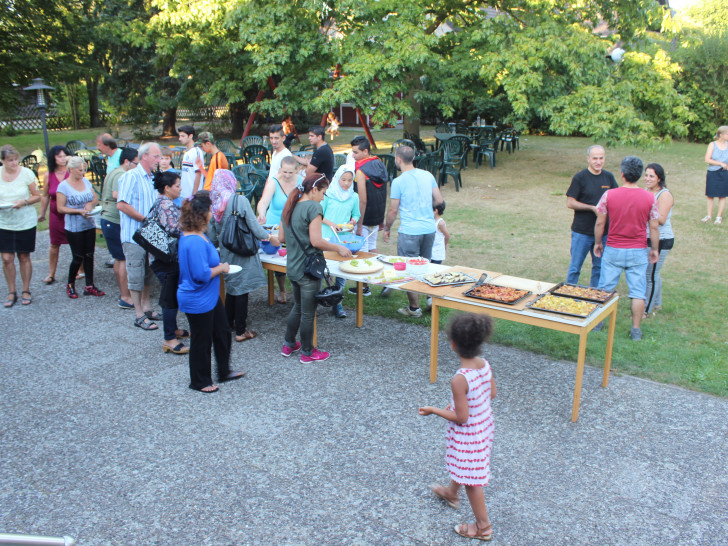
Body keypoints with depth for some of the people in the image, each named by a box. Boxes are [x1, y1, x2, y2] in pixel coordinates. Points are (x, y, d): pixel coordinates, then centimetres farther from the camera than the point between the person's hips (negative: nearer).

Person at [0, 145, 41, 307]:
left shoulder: (26, 173, -7)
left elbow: (37, 196, 0)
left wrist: (24, 202, -18)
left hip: (26, 222, -1)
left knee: (24, 257, 8)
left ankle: (26, 291, 22)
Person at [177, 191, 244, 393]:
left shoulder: (195, 236, 3)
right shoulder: (194, 242, -29)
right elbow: (202, 274, -30)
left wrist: (218, 266, 7)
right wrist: (221, 268, -15)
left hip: (210, 297, 11)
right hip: (198, 301, -10)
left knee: (222, 332, 21)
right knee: (202, 341, 7)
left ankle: (224, 371, 38)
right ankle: (200, 382, 26)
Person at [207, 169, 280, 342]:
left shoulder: (214, 204, 1)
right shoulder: (240, 200, -14)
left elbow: (212, 238, 6)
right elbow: (254, 226, -12)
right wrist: (269, 237, 4)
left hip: (226, 254, 5)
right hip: (242, 253, -5)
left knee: (230, 288, 20)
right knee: (242, 290, 1)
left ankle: (228, 323, 32)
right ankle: (241, 331, 7)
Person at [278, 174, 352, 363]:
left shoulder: (289, 207, 8)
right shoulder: (313, 207, -17)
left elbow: (281, 238, 12)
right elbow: (316, 241, -23)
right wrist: (339, 248, -12)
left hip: (292, 267, 8)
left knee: (298, 306, 25)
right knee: (308, 312, 5)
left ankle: (288, 344, 34)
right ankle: (307, 352, 19)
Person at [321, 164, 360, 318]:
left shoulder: (354, 197, 6)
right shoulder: (328, 195, -3)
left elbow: (356, 214, 16)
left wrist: (353, 220, -6)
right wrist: (330, 223, -15)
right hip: (327, 237, -2)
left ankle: (337, 302, 11)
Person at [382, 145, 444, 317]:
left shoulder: (398, 182, -12)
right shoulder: (427, 175, 4)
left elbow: (393, 210, -7)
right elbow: (439, 200, 10)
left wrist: (387, 229, 8)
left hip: (409, 232, -6)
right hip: (429, 229, 6)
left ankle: (414, 308, 12)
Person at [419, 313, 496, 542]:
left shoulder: (459, 380, -35)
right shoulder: (485, 364, -12)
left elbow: (461, 417, -27)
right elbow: (492, 393, 4)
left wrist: (433, 410, -13)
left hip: (468, 435, -8)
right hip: (485, 426, 8)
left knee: (471, 480, 13)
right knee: (462, 467, 33)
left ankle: (483, 527, 31)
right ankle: (451, 493, 59)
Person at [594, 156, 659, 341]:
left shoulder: (609, 195, -9)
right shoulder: (649, 198, -6)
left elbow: (600, 223, -3)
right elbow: (654, 227, -1)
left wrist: (598, 243, 12)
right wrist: (654, 249, 11)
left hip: (613, 250, 0)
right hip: (638, 252, 0)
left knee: (604, 289, 12)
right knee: (638, 291, 7)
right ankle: (636, 330, 11)